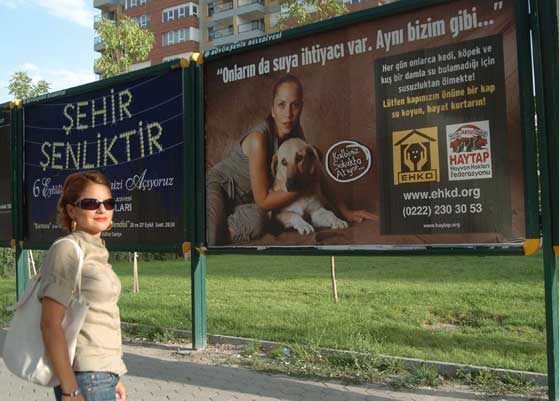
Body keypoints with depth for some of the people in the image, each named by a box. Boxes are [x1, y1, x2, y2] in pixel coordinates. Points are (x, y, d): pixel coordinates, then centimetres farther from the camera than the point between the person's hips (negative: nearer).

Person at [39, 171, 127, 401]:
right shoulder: (67, 250, -12)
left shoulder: (97, 251, 11)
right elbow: (51, 324, -17)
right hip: (84, 377, -8)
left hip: (104, 374, 8)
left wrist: (113, 378, 16)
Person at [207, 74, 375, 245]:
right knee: (209, 239, -36)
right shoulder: (258, 139, -28)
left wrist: (346, 211, -2)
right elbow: (263, 200, -25)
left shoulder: (295, 134, -8)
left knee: (256, 220, -30)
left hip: (244, 198, 7)